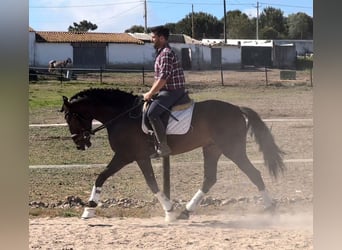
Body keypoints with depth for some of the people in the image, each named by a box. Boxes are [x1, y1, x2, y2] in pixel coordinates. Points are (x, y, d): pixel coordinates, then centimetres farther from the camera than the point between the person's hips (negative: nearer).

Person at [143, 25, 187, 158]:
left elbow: (163, 78, -22)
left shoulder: (166, 53, -16)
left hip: (173, 91, -11)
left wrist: (150, 94, -16)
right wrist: (151, 93, 14)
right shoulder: (161, 53, 18)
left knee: (152, 113, -26)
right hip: (166, 90, 11)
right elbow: (158, 78, 22)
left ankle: (163, 147, -27)